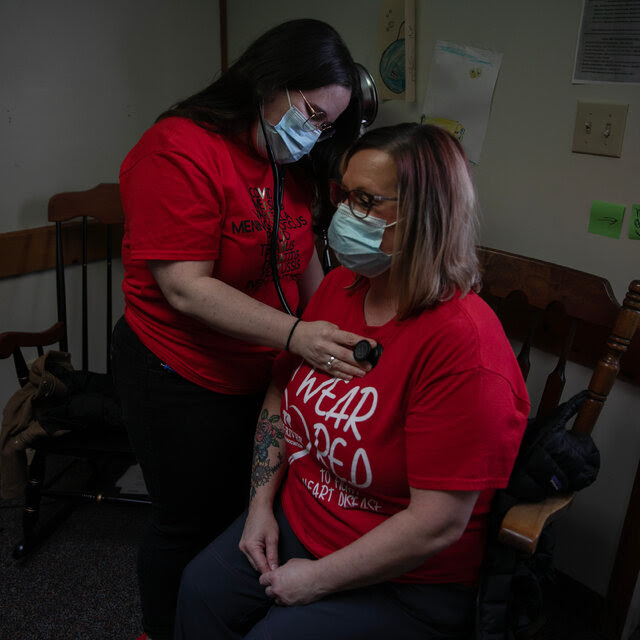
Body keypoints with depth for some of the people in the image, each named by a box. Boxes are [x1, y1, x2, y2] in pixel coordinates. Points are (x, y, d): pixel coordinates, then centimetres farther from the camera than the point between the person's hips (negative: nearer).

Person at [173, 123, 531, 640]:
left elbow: (437, 524, -25)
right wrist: (261, 503, 1)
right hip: (296, 519, 6)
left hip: (403, 583, -5)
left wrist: (317, 578, -15)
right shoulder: (339, 286, -4)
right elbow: (282, 391, 8)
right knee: (202, 588, -5)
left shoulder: (464, 345, -28)